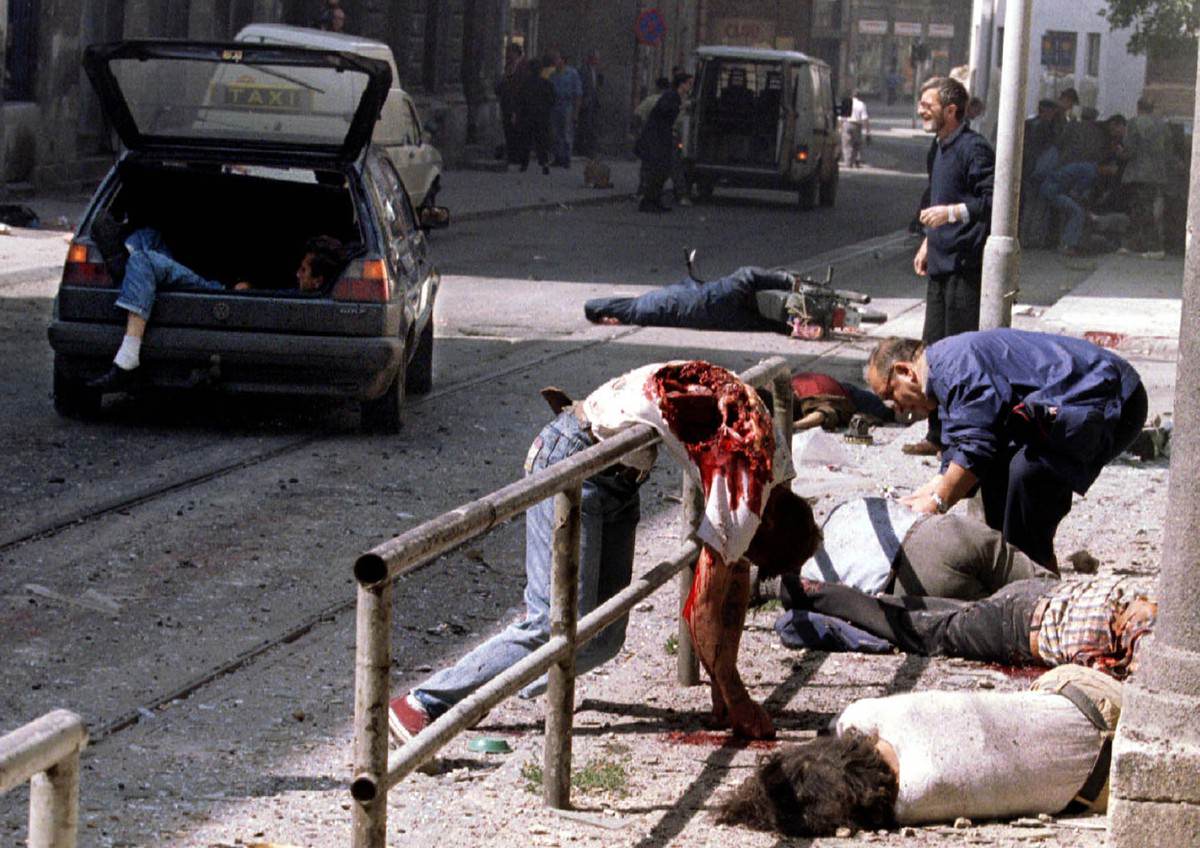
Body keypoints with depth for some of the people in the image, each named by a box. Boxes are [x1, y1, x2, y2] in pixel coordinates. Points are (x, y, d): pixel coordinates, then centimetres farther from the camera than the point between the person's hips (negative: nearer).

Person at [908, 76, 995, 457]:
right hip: (941, 264, 10)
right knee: (933, 350, 11)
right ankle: (939, 434, 18)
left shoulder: (973, 148, -12)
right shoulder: (942, 148, 19)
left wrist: (953, 212, -28)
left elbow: (992, 200, -20)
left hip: (966, 266, -10)